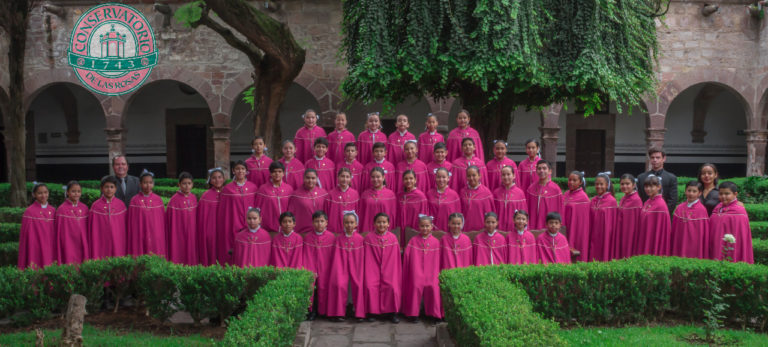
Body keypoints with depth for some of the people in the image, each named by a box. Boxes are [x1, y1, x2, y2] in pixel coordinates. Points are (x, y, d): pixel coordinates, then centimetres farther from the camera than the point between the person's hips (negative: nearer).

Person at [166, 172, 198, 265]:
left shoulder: (193, 198, 4)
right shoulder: (174, 200, -11)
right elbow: (172, 221, -9)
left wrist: (197, 232, 9)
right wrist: (173, 238, -9)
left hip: (192, 234, 5)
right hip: (179, 235, -5)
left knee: (192, 257, 7)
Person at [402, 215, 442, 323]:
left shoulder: (435, 242, 5)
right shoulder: (413, 241, 5)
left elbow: (437, 261, 5)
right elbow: (407, 257, 5)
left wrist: (436, 275, 0)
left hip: (431, 273, 0)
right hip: (416, 272, 0)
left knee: (433, 287, -19)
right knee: (416, 287, -19)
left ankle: (434, 314, -4)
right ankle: (413, 314, -5)